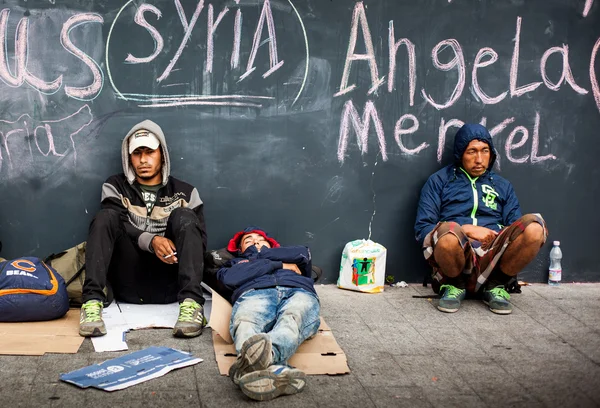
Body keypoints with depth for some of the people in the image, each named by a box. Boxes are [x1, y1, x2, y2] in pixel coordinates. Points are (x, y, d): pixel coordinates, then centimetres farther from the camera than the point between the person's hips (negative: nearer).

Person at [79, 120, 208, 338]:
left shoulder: (184, 192, 14)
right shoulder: (115, 187, 14)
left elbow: (199, 238, 5)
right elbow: (115, 227, -4)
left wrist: (176, 247, -18)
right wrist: (151, 241, -23)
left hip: (170, 283, 0)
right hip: (129, 284, 0)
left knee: (183, 217, -19)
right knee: (106, 216, -17)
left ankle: (191, 303, -38)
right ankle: (92, 301, -35)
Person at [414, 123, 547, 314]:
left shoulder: (502, 186, 25)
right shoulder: (439, 181, 15)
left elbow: (516, 230, 17)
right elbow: (422, 229, 5)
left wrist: (498, 238, -8)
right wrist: (467, 230, -8)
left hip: (493, 260, 2)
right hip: (456, 258, -2)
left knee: (534, 226, -26)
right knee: (448, 232, -39)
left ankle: (495, 286, -5)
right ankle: (454, 286, -7)